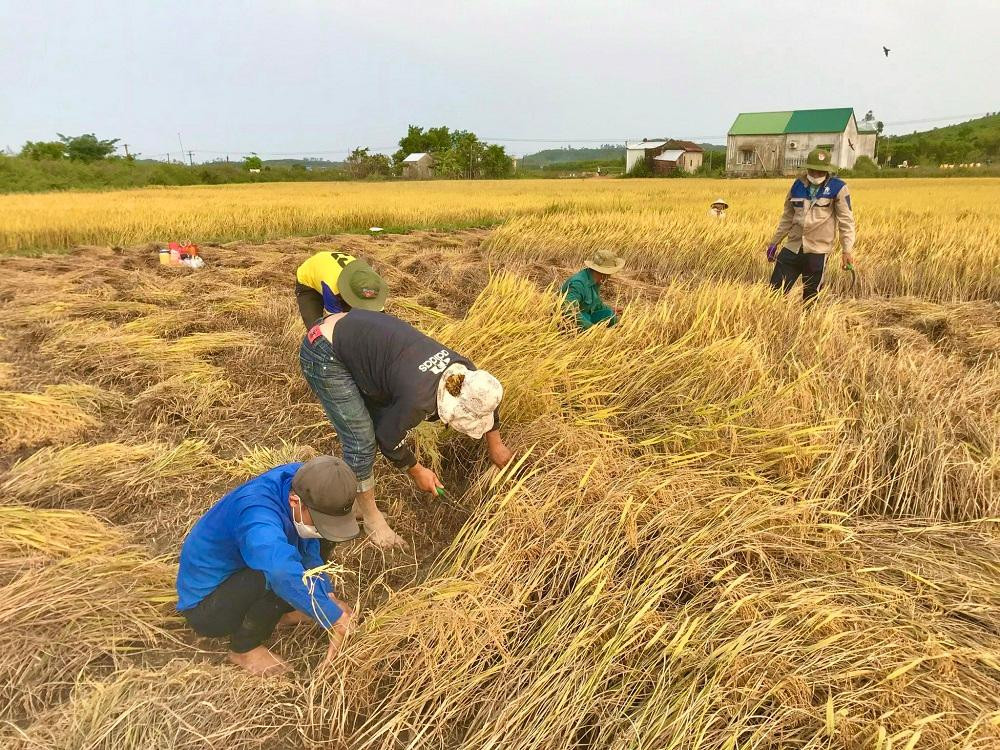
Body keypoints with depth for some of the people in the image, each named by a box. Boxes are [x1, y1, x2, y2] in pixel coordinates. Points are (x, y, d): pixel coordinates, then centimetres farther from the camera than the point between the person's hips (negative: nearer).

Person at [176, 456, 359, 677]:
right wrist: (336, 618, -47)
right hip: (204, 608, -7)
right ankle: (245, 648, -6)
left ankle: (277, 611, 10)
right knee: (280, 575, -33)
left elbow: (309, 552, -1)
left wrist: (328, 597, -11)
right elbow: (284, 572, -56)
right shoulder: (258, 516, -38)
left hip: (238, 571, 7)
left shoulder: (303, 482, -15)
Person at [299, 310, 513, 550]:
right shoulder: (419, 399, -31)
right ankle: (370, 516, 15)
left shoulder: (464, 372, -9)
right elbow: (389, 439, -13)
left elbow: (486, 397, 14)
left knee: (381, 419, 13)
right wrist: (416, 470, 4)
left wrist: (495, 444, 25)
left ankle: (353, 500, 29)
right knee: (362, 440, -7)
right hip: (324, 355, -8)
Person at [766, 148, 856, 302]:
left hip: (817, 252, -4)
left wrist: (847, 250, -11)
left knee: (810, 297, 3)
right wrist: (774, 242, 19)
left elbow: (846, 221, -5)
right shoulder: (798, 185, 8)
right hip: (792, 248, 4)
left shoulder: (838, 188, -4)